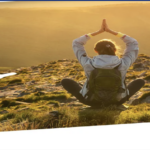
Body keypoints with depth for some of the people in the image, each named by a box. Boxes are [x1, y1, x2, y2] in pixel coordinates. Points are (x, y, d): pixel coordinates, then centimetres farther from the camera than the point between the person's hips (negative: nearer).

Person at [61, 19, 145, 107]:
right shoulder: (122, 65, -23)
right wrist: (110, 31, -9)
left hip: (93, 102, -1)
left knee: (65, 81, 17)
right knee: (140, 81, 18)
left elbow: (76, 44, -6)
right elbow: (133, 44, -5)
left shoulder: (89, 64, -24)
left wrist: (98, 32, -6)